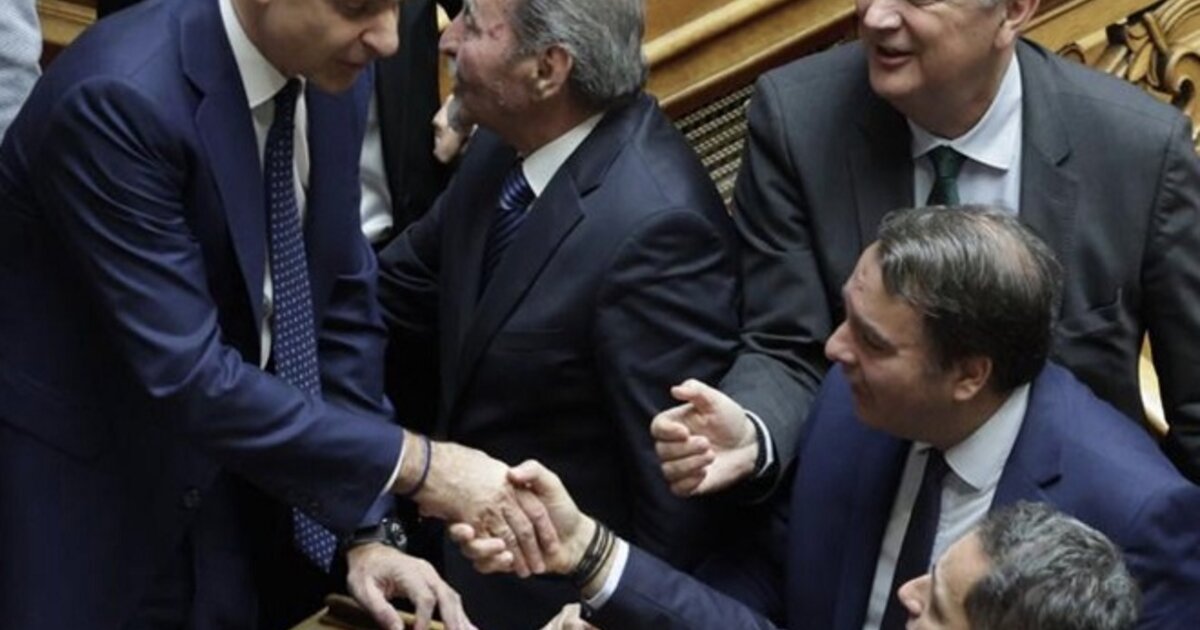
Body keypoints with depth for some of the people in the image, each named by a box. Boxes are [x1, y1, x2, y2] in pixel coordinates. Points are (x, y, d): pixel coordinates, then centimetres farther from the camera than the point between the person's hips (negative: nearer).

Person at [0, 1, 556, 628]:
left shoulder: (327, 78, -5)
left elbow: (342, 306, 1)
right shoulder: (118, 97, -28)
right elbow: (188, 376, -31)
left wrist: (365, 531, -4)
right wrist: (413, 463, -29)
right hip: (82, 505, -6)